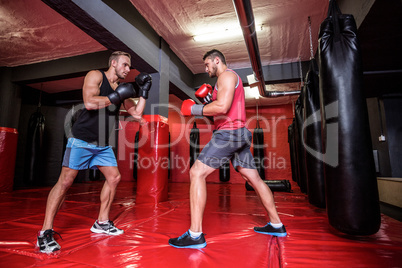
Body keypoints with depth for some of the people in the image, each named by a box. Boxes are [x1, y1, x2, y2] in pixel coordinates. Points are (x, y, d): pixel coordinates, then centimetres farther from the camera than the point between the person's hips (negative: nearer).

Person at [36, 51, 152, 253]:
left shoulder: (122, 88, 12)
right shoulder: (95, 76, -5)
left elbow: (137, 114, 8)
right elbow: (89, 103, -22)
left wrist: (143, 92, 3)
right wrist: (116, 97, -17)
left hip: (102, 144, 7)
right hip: (81, 140, -7)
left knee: (114, 178, 5)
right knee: (65, 181, -9)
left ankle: (101, 223, 19)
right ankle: (45, 232, 3)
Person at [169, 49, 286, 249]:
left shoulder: (227, 75, -4)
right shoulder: (230, 79, 28)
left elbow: (222, 107, -21)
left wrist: (194, 109, -10)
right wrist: (209, 98, 12)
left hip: (229, 132, -11)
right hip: (239, 134, 11)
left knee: (197, 173, -13)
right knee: (254, 178, 14)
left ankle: (195, 235, -12)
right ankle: (276, 225, 25)